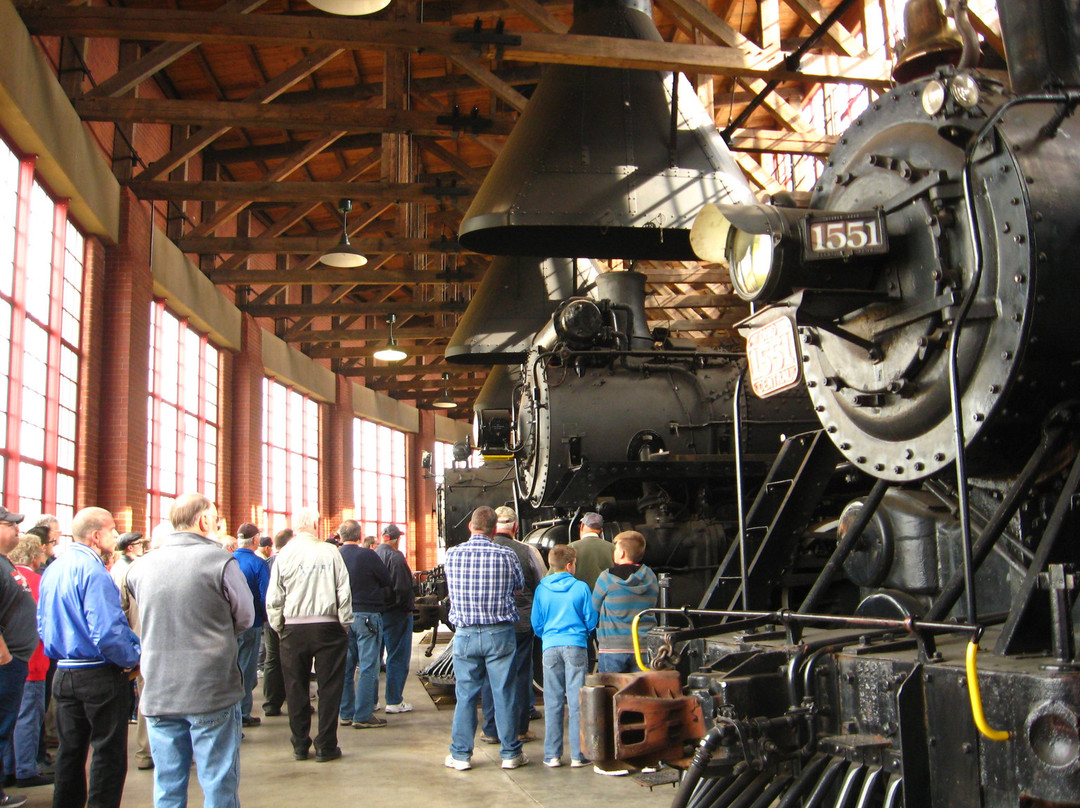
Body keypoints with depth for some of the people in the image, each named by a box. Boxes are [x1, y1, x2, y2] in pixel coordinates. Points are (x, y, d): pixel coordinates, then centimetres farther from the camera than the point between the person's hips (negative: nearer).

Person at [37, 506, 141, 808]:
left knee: (70, 751, 18)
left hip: (63, 672, 8)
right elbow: (106, 632, -25)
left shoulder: (52, 569, 9)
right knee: (109, 753, 1)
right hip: (99, 674, -8)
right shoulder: (92, 570, -18)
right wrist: (131, 660, -11)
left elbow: (43, 625, 16)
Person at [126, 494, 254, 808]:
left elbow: (148, 620, 15)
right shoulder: (219, 561, -12)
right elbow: (245, 617, -2)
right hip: (213, 691, -4)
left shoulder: (140, 566, 2)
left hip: (158, 695, 4)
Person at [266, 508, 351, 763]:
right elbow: (344, 591, -4)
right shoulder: (330, 552, -5)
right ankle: (326, 746, 9)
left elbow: (273, 599, -1)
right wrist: (344, 623, 6)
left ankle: (300, 746, 16)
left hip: (294, 628, 1)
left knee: (296, 688, 11)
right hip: (327, 626, -1)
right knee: (329, 686, 6)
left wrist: (278, 627, 11)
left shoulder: (284, 555, -2)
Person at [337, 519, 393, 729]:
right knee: (368, 667, -1)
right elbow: (388, 582, -4)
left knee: (346, 666, 13)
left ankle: (346, 713, 19)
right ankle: (363, 716, -1)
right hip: (367, 615, -5)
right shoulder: (367, 555, -13)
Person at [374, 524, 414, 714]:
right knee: (397, 658, 1)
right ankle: (394, 701, 2)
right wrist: (407, 608, -9)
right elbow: (403, 588, -21)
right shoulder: (395, 557, -16)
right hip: (396, 613, -7)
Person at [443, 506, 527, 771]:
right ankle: (510, 753, 15)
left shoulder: (451, 555, -3)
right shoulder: (506, 555, -8)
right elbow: (520, 585, 8)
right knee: (503, 693, 6)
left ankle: (461, 755, 14)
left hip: (465, 634, 1)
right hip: (499, 633, -1)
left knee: (465, 695, 8)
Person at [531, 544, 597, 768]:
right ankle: (578, 755, 6)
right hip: (576, 647, -2)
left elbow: (536, 623, 8)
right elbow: (591, 620, 2)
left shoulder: (541, 589, 3)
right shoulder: (581, 588, -2)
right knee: (577, 702, 3)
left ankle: (552, 755, 10)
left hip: (550, 647, 2)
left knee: (552, 703, 6)